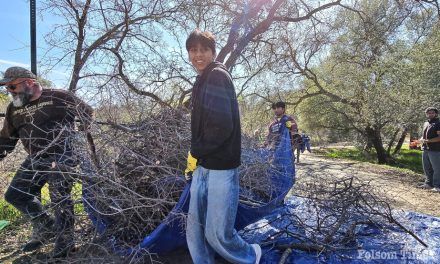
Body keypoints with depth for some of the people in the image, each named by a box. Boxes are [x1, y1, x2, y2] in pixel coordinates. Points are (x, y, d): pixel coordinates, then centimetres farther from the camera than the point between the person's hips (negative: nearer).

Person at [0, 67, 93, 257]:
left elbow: (88, 114, -3)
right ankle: (46, 228, 26)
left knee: (60, 198, -5)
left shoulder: (58, 97, -7)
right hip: (35, 159, 8)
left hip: (61, 156, -7)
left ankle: (64, 240, 13)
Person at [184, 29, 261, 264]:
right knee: (195, 229, 12)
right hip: (202, 167, 9)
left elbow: (221, 125, -22)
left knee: (217, 234, 2)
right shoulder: (202, 81, 18)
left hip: (221, 167, -8)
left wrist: (195, 154, -10)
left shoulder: (218, 75, -11)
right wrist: (196, 157, 8)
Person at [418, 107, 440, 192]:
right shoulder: (426, 124, 17)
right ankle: (429, 183, 24)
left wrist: (427, 140, -21)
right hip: (426, 149, 8)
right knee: (427, 168, 14)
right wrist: (421, 140, 7)